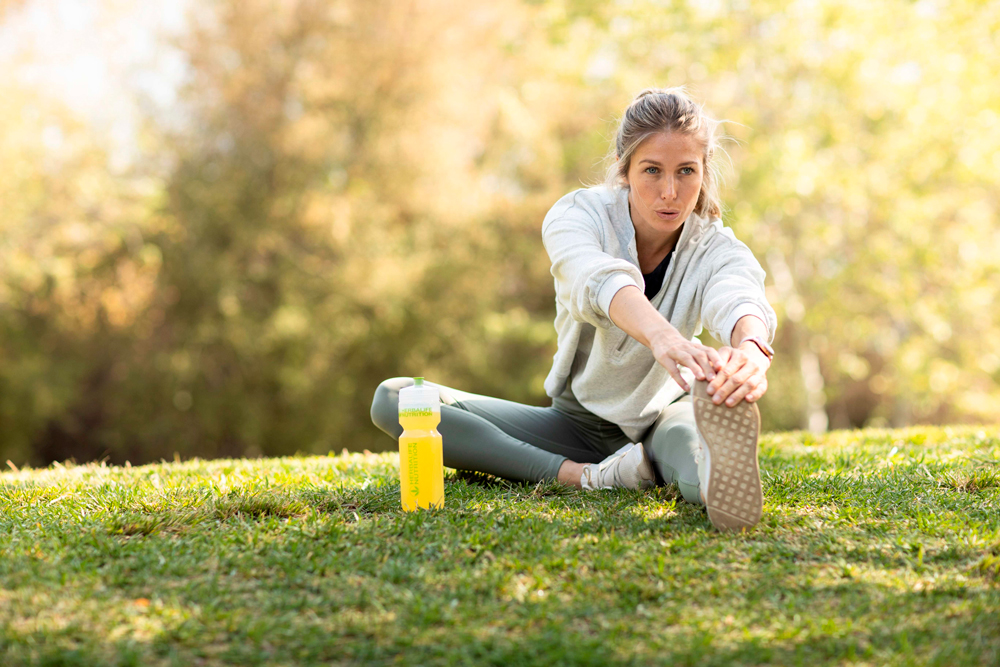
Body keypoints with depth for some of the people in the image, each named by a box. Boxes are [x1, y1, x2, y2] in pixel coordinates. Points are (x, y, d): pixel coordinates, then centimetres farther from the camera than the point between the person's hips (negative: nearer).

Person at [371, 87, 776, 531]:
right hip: (576, 423, 2)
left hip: (659, 420, -1)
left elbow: (740, 300, -41)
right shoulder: (579, 215, -17)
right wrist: (661, 335, -65)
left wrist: (751, 350, -68)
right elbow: (599, 280, -42)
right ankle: (590, 476, -37)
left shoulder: (714, 249, -16)